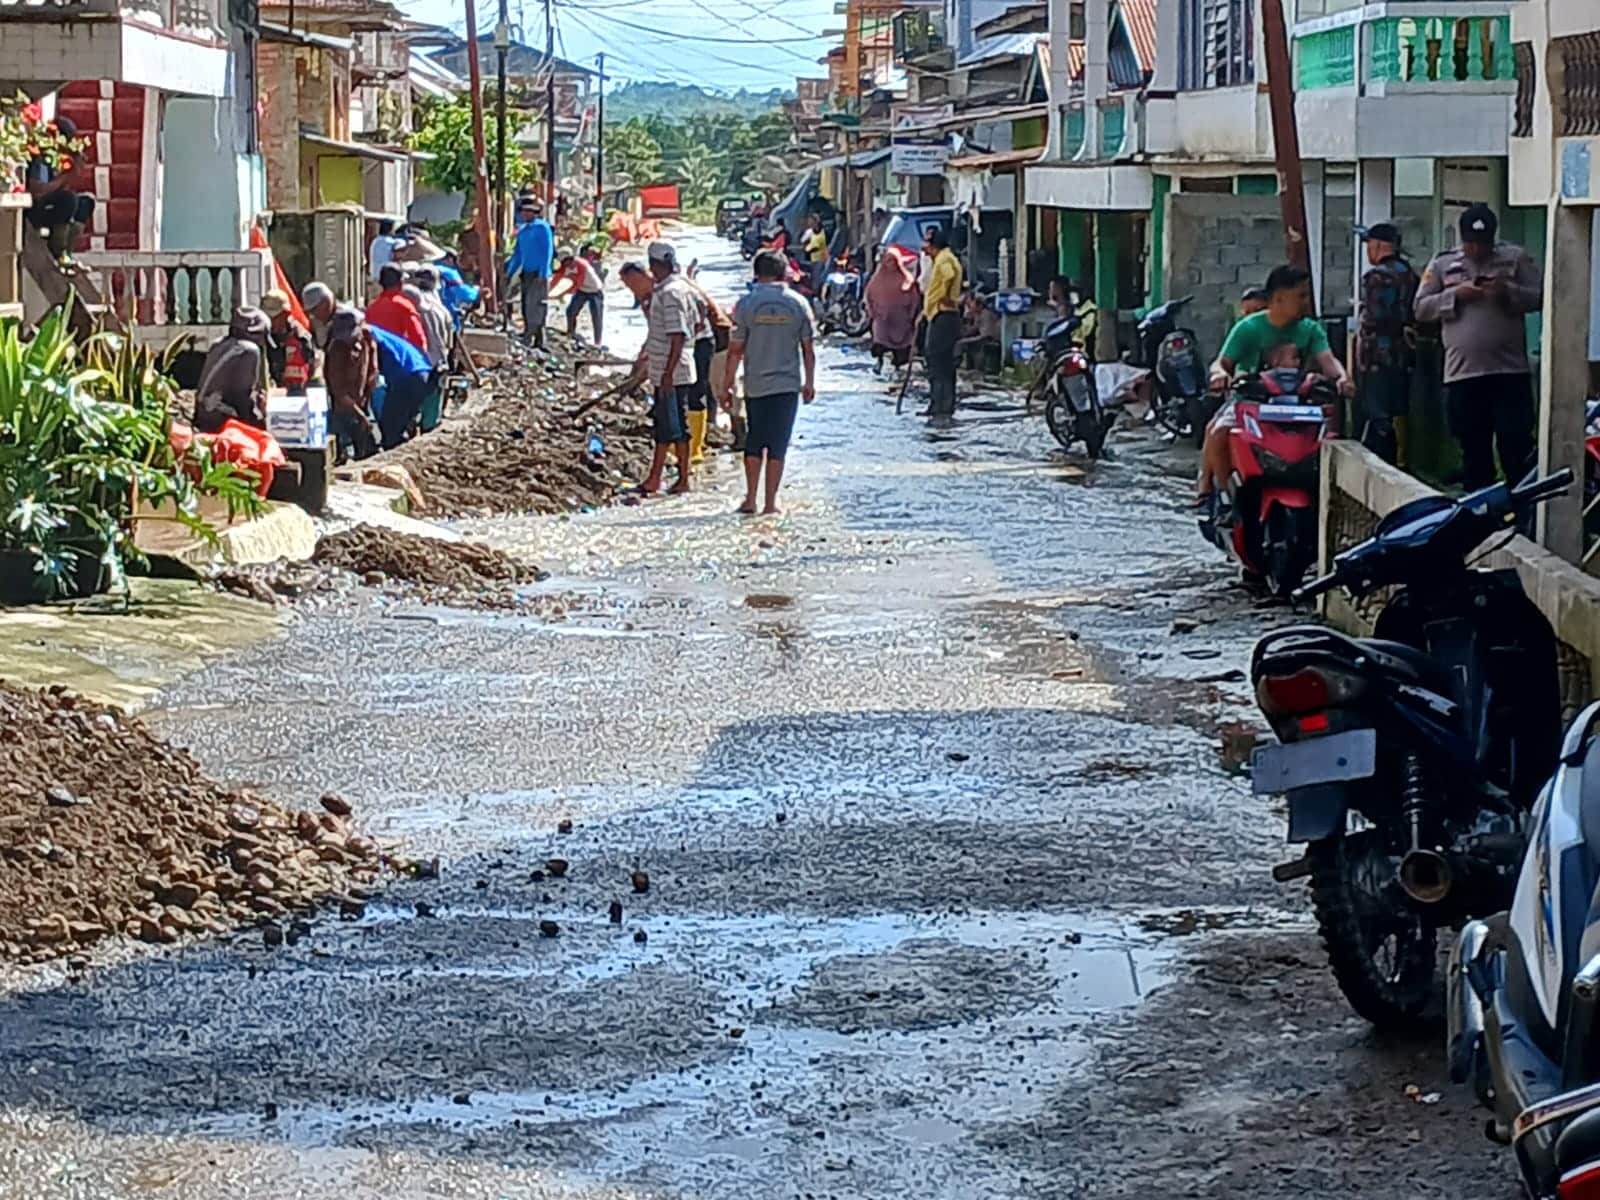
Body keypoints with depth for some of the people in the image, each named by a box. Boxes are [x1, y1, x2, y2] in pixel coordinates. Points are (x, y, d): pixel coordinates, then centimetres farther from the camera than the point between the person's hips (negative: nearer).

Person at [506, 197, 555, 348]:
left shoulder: (542, 227, -6)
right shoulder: (522, 229, 16)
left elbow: (548, 251, -10)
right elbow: (517, 253, 22)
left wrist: (543, 273, -16)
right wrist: (509, 272, 17)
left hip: (539, 274, -8)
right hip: (526, 273, 8)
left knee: (534, 307, -12)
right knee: (526, 306, 7)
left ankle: (528, 339, -14)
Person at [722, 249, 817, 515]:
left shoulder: (746, 304, -5)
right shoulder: (798, 304, -2)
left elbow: (735, 349, -4)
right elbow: (808, 348, 2)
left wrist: (727, 384, 4)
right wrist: (809, 382, 12)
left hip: (755, 384, 0)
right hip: (788, 384, 0)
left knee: (754, 442, 14)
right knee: (778, 445, 3)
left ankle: (750, 499, 10)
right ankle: (770, 503, 3)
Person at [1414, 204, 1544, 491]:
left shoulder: (1516, 258, 7)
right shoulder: (1443, 264, 9)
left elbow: (1539, 297, 3)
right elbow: (1421, 308, 6)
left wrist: (1509, 292, -13)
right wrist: (1455, 296, -9)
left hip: (1510, 372, -2)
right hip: (1462, 374, 2)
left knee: (1517, 447, -4)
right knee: (1474, 453, 9)